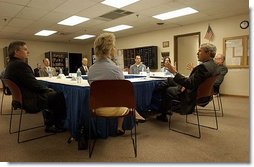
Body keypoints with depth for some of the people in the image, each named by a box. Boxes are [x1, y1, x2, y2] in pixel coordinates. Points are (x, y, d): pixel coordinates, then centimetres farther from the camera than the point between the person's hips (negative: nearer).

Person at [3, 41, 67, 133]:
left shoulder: (10, 65, 10)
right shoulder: (20, 64, -23)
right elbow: (34, 84, -23)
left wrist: (47, 89, 4)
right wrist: (48, 90, -6)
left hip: (22, 99, 11)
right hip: (31, 102, -11)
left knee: (51, 95, 23)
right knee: (60, 96, -1)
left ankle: (49, 124, 26)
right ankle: (59, 126, 16)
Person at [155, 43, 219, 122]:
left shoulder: (203, 66, -30)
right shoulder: (213, 65, 2)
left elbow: (190, 84, -32)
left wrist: (175, 73, -30)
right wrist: (186, 85, 2)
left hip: (192, 96, -10)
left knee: (167, 90, 7)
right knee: (169, 80, 16)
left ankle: (163, 115, 27)